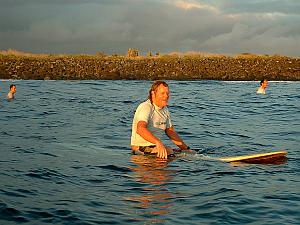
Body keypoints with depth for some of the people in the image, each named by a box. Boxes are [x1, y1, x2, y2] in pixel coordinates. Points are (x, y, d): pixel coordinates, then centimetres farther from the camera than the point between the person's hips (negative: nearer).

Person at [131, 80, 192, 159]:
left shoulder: (164, 109, 12)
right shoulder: (145, 107, -18)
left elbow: (171, 132, 19)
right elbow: (140, 129, -35)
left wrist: (186, 149, 11)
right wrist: (158, 142, -49)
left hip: (157, 146, 9)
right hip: (141, 148, -9)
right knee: (169, 151, -32)